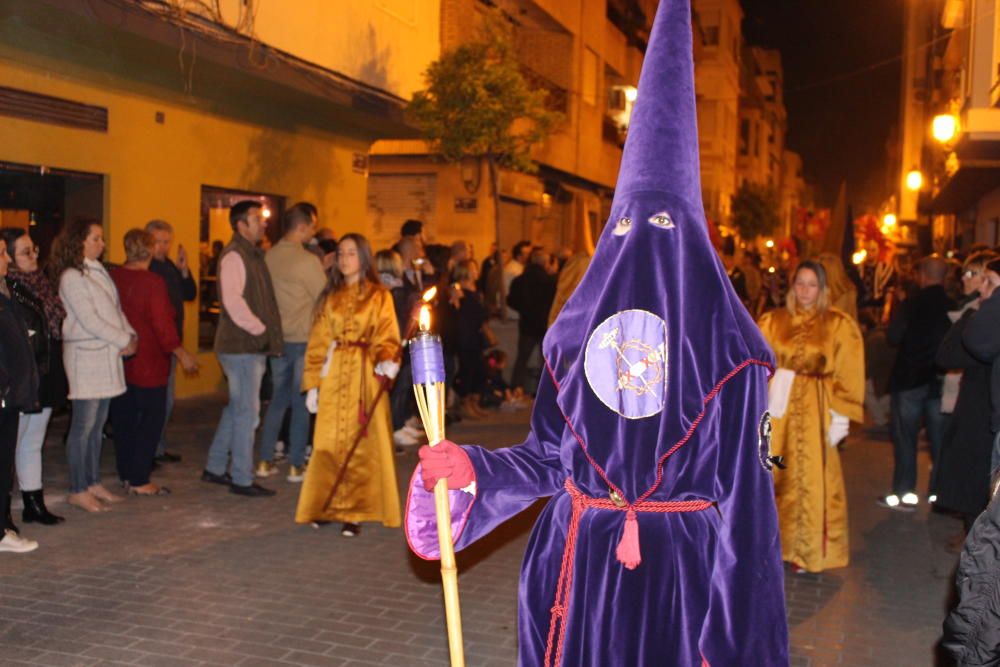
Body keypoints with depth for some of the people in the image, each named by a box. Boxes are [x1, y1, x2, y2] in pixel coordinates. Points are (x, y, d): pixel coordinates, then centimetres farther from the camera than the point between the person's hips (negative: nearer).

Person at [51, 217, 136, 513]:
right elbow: (89, 320, -15)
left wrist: (130, 336, -2)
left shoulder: (99, 271, 15)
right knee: (83, 427, -3)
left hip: (107, 355, 8)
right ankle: (78, 491, 5)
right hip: (85, 356, -8)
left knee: (97, 425, 13)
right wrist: (124, 341, -11)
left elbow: (115, 309, 14)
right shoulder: (72, 277, -10)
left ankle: (93, 483, 21)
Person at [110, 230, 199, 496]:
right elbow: (162, 325, -19)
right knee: (151, 420, 3)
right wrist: (182, 354, -10)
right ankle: (139, 481, 3)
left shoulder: (113, 277, 1)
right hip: (147, 364, -7)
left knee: (123, 419, 15)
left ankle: (126, 474, 25)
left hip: (118, 362, 7)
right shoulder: (153, 282, -17)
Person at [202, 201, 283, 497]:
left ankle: (214, 467, 28)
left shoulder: (252, 254, 17)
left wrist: (267, 332, 11)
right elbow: (233, 301, -24)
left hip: (253, 345, 10)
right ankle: (242, 479, 6)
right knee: (247, 411, -3)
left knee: (236, 408, 17)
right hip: (242, 346, -10)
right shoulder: (234, 255, -13)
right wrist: (260, 330, -17)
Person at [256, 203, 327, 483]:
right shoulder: (308, 260, -15)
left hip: (277, 339, 6)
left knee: (277, 399, 15)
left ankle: (266, 461, 18)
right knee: (302, 402, 4)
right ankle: (296, 465, 8)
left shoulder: (268, 257, 1)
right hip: (304, 340, -5)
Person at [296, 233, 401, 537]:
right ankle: (327, 506, 15)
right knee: (329, 443, 3)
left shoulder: (379, 296, 3)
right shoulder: (330, 297, 12)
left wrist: (387, 361, -24)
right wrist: (312, 383, 2)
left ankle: (353, 514, 4)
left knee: (360, 443, -2)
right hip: (332, 378, 3)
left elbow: (387, 338, -3)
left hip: (364, 377, -3)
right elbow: (318, 343, 10)